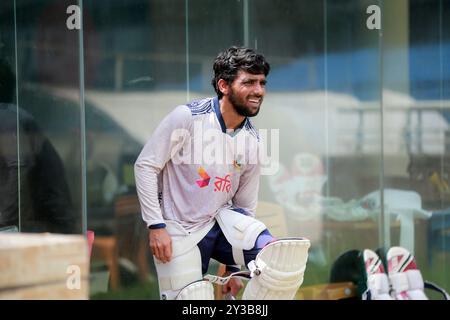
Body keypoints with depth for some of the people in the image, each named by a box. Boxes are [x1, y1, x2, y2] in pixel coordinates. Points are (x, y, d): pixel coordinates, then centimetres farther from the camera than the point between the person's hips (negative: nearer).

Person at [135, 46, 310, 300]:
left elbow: (245, 205, 9)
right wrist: (156, 226, -14)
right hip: (178, 232, -4)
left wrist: (234, 269, 11)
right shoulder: (187, 117, -14)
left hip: (220, 221, 4)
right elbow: (145, 166, -9)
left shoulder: (252, 141, 0)